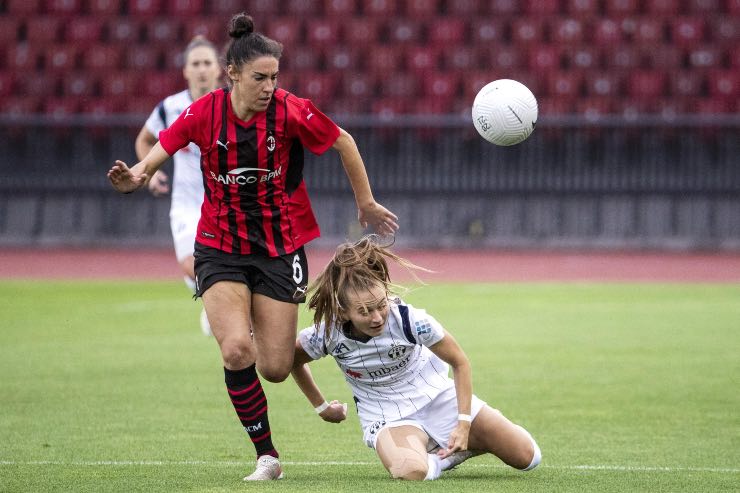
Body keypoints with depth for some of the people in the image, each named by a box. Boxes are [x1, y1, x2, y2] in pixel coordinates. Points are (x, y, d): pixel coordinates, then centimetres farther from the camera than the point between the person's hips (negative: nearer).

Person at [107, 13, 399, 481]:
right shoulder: (205, 113, -11)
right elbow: (163, 147, -1)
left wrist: (366, 204, 7)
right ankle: (267, 455, -4)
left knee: (275, 369, -1)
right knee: (236, 350, -21)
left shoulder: (290, 111, -14)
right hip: (221, 247, 0)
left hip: (281, 246, 0)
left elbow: (344, 142, 0)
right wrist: (136, 176, -24)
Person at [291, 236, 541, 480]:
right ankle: (445, 457, -1)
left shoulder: (410, 319, -27)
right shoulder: (326, 336, -24)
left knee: (527, 457, -6)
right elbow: (293, 359, 0)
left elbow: (460, 362, -13)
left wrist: (464, 424, -17)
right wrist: (321, 407, 7)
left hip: (438, 398, 0)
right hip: (387, 419, 0)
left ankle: (468, 441, 25)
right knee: (410, 472, -38)